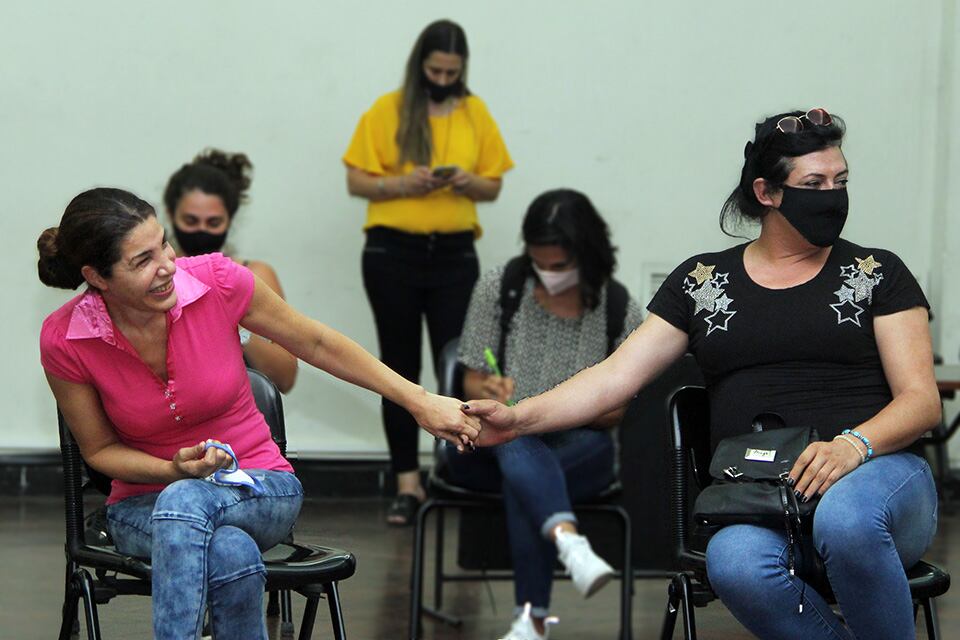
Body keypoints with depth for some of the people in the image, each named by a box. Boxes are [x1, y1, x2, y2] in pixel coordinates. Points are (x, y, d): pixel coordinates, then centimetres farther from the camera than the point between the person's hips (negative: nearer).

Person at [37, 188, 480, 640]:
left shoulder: (215, 280, -15)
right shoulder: (64, 341, -14)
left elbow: (316, 344, 0)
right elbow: (100, 449, 0)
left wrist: (419, 402, -1)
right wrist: (176, 470, -20)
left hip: (259, 488, 1)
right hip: (143, 505, -1)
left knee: (183, 502, -37)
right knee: (231, 555, -37)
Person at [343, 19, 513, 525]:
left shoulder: (475, 113, 7)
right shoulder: (387, 112, 1)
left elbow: (493, 187, 12)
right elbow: (356, 181, 0)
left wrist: (468, 181, -10)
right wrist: (403, 183, -16)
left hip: (454, 254, 1)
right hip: (393, 252, -1)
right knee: (401, 366, 4)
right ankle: (407, 482, 7)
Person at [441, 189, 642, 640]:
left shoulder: (618, 309, -2)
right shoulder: (498, 288, -1)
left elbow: (615, 411, 4)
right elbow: (471, 383, 3)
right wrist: (490, 393, -21)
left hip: (579, 446, 0)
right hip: (489, 446, 0)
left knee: (520, 478, -35)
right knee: (514, 439, -37)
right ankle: (568, 540, -62)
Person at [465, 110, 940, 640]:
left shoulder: (877, 274, 11)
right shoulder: (703, 281, 15)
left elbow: (921, 399, 4)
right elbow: (614, 378, 10)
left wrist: (853, 445, -17)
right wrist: (518, 418, -6)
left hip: (876, 474, -1)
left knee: (845, 519, -40)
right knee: (735, 566, -37)